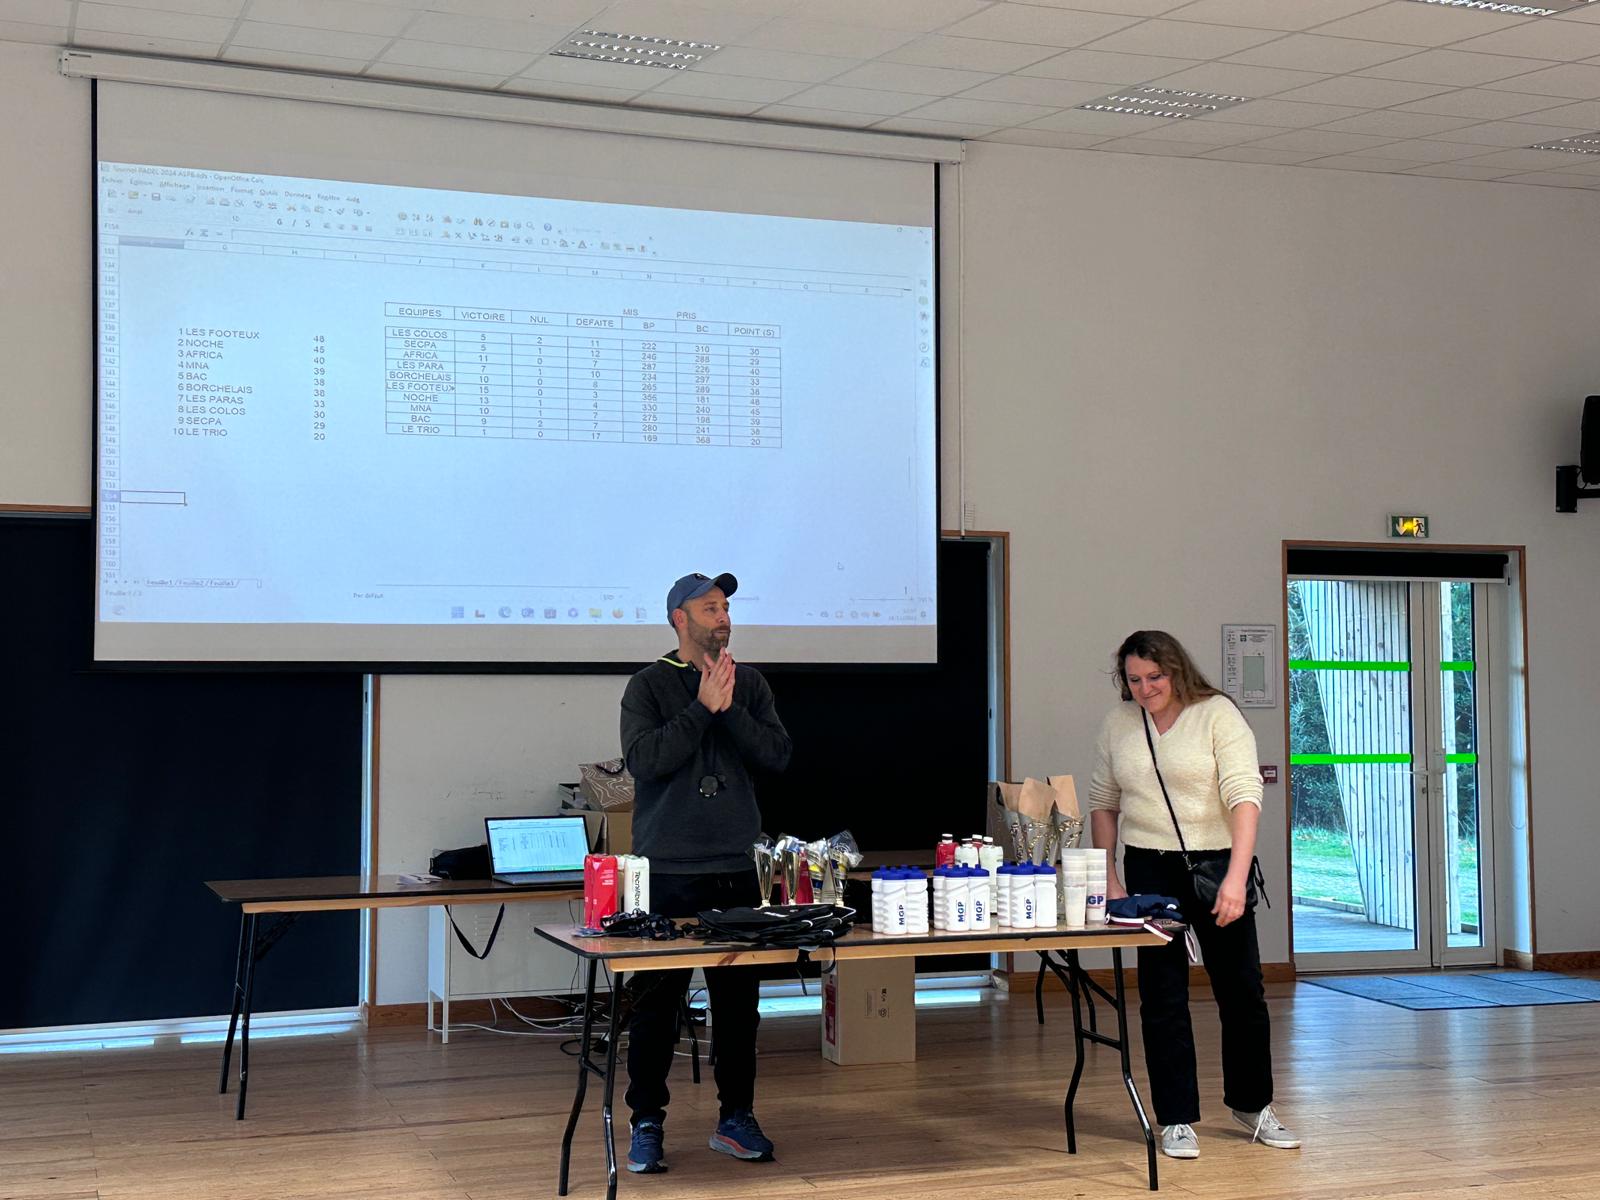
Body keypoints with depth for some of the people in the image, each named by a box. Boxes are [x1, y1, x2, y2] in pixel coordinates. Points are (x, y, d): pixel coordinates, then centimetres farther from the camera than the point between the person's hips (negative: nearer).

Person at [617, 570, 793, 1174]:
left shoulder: (750, 683, 9)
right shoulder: (649, 686, -1)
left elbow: (777, 754, -2)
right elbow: (644, 759, -16)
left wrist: (729, 709, -13)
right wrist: (703, 707, -16)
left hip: (735, 868, 3)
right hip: (667, 871, -3)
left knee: (739, 999, 9)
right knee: (656, 1000, 1)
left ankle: (736, 1118, 20)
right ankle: (647, 1124, 11)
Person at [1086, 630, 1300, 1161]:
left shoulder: (1217, 714, -8)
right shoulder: (1117, 724, 5)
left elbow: (1244, 795, -16)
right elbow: (1102, 803, 12)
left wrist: (1235, 878, -26)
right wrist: (1109, 879, 4)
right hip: (1150, 868, 2)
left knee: (1242, 991, 6)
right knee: (1162, 996, 2)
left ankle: (1252, 1103, 25)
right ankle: (1176, 1119, 11)